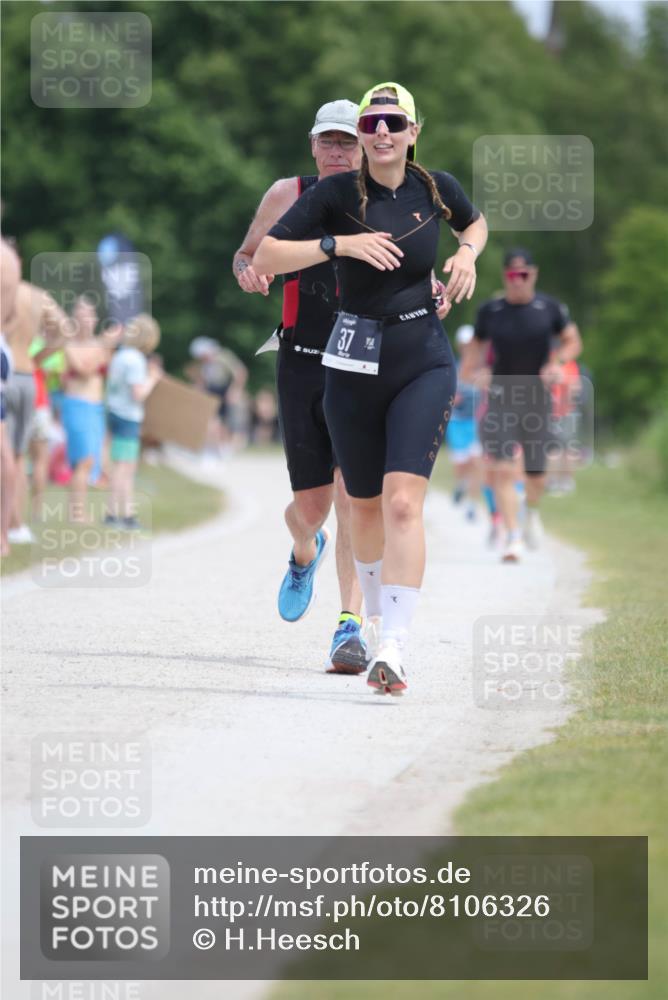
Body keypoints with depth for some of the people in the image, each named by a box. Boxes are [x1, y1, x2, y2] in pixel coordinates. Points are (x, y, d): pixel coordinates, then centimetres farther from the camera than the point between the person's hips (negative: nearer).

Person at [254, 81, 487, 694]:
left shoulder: (436, 188, 2)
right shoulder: (337, 194, -5)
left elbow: (475, 222, 25)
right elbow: (264, 259, -10)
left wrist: (468, 254, 3)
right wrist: (340, 244, -20)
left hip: (424, 361, -1)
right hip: (355, 364, 1)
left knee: (403, 502, -16)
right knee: (366, 505, 12)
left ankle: (394, 650, -21)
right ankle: (376, 616, 38)